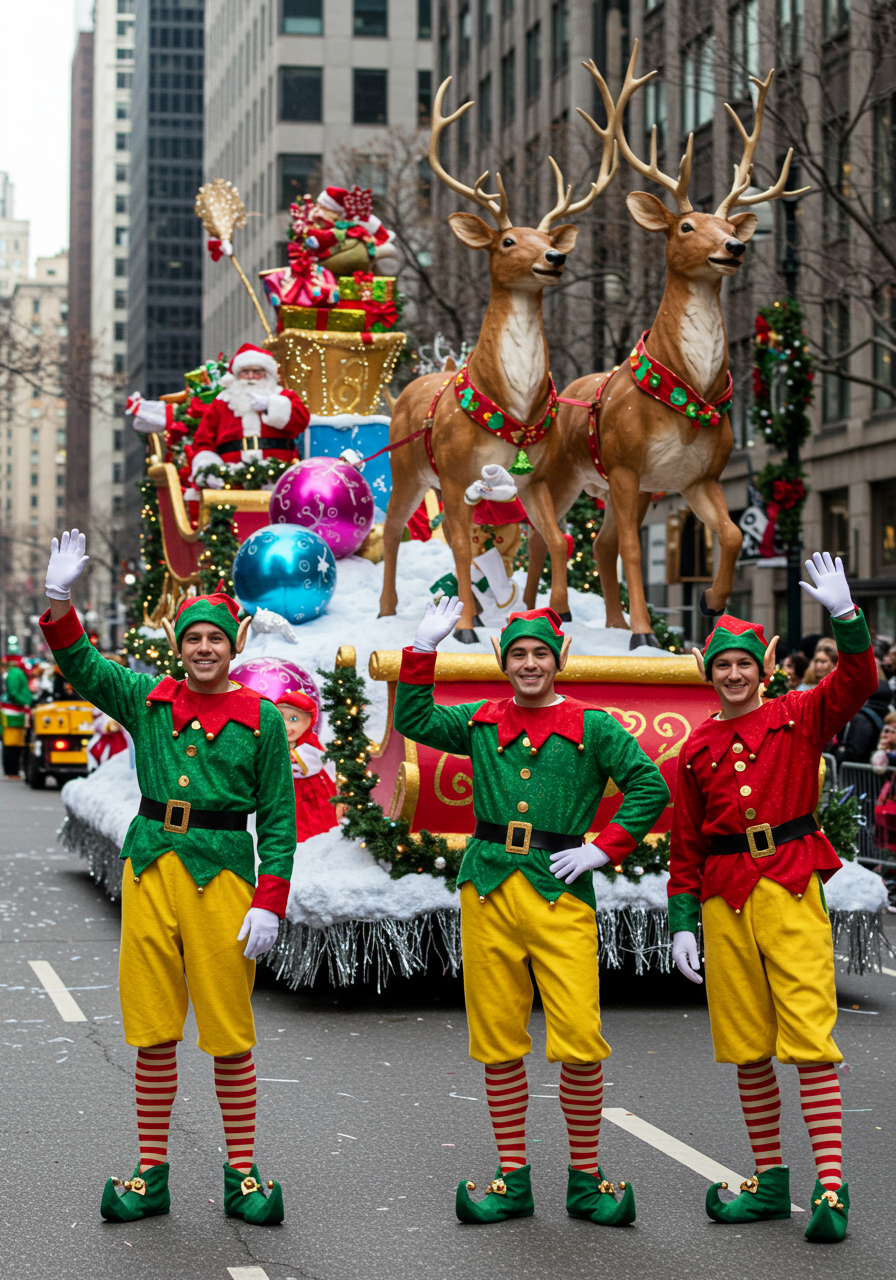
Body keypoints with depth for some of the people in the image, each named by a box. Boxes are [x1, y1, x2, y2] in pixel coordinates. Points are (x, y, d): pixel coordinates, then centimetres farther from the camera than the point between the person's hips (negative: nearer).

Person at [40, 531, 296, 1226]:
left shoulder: (261, 719, 2)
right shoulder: (149, 700, 9)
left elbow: (279, 819, 1)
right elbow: (81, 666, 2)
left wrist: (269, 904, -7)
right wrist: (60, 602, -15)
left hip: (223, 874, -2)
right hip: (151, 868, 3)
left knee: (231, 1037, 0)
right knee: (154, 1034, 6)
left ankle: (242, 1177, 11)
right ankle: (151, 1175, 15)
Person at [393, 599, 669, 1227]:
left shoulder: (592, 727, 4)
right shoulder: (481, 721, 14)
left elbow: (651, 787, 2)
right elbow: (413, 720, 11)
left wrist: (604, 849, -5)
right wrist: (423, 650, 3)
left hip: (561, 893, -3)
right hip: (489, 891, 3)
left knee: (581, 1042, -9)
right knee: (499, 1040, 5)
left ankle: (586, 1181, 5)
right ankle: (513, 1179, 15)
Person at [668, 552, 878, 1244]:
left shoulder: (799, 718, 5)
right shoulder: (698, 749, 12)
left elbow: (858, 682, -12)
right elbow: (686, 844, 14)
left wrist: (845, 615, -26)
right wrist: (682, 922, 8)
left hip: (791, 888, -3)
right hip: (725, 897, 4)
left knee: (810, 1039, -9)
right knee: (748, 1048, 7)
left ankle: (831, 1187, -10)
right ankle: (771, 1181, 18)